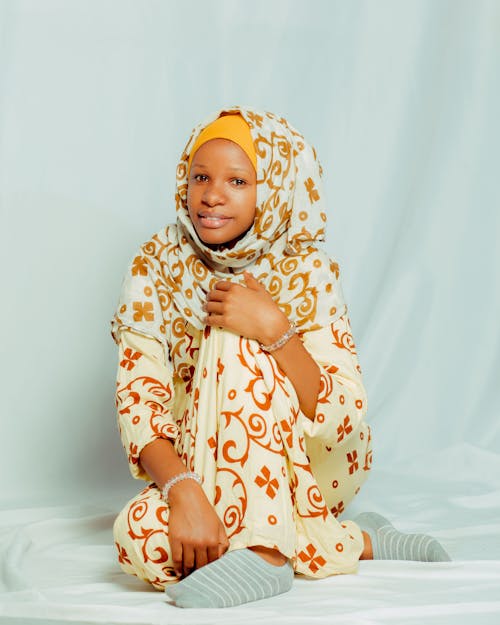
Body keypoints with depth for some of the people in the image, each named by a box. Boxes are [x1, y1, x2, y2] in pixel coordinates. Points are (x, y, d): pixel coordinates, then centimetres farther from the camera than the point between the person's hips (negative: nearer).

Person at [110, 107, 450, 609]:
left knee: (234, 338, -26)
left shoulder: (308, 273, -12)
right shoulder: (155, 268, -8)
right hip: (203, 470, 2)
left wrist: (274, 330, -34)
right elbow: (140, 402, -18)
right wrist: (184, 493, -37)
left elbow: (347, 423, -20)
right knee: (138, 532, -32)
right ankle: (354, 542, -21)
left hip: (306, 470, -1)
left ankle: (263, 551, -32)